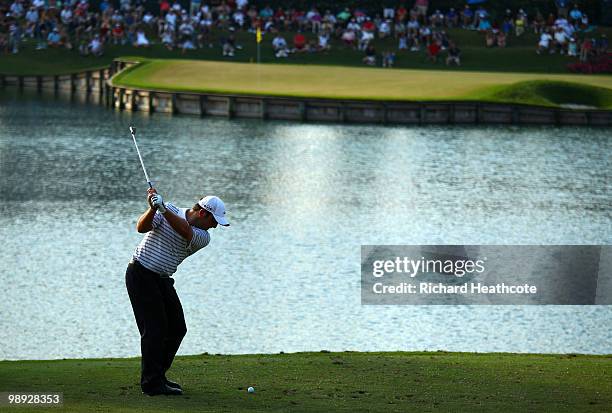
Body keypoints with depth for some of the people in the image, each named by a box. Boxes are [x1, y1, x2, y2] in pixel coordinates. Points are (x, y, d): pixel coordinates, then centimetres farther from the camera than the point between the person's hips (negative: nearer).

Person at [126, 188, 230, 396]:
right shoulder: (170, 210, -9)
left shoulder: (203, 237, -3)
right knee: (155, 329, -11)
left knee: (177, 329, 8)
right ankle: (152, 383, -8)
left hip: (162, 279, 6)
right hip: (140, 275, -6)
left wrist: (163, 209, -39)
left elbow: (184, 230, -25)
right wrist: (153, 208, -38)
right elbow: (142, 227, -20)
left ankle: (157, 376, 21)